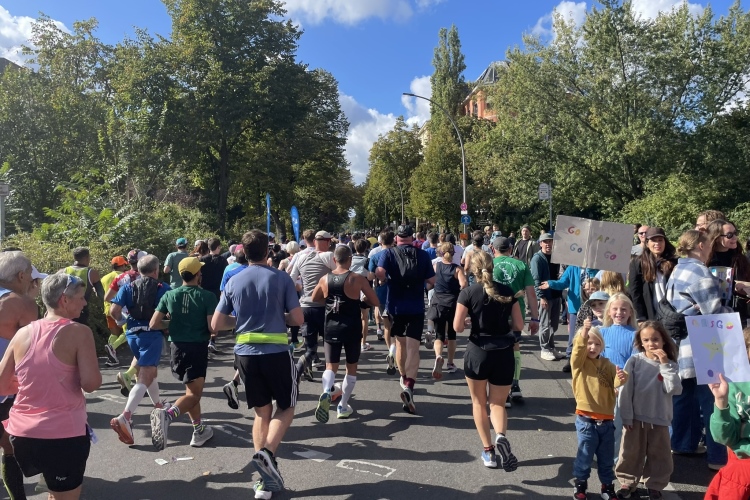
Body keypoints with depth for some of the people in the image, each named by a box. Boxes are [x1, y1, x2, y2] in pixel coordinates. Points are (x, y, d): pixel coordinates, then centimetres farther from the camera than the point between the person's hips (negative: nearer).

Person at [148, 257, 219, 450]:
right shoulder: (207, 296, -11)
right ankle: (167, 414, -29)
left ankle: (199, 430, 25)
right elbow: (213, 328, -16)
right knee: (194, 394, -2)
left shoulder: (169, 295, 1)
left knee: (191, 390, 21)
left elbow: (153, 324, -1)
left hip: (176, 347, 5)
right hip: (198, 348, -5)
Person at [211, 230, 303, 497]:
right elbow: (297, 319, -5)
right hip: (276, 352, -3)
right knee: (286, 407, 15)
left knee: (262, 411, 15)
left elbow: (216, 324, 5)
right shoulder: (282, 278, -4)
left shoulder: (233, 282, 4)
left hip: (245, 353, 4)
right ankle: (267, 452, -10)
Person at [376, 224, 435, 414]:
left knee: (400, 342, 22)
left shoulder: (389, 253, -3)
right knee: (413, 347, -2)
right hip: (416, 307, -1)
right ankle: (409, 386, -20)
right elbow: (432, 281, -1)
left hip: (396, 306, 1)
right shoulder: (423, 255, -1)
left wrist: (385, 281, 3)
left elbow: (380, 274, -18)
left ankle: (404, 378, 39)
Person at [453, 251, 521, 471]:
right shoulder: (507, 292, 1)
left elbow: (457, 327, -11)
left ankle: (488, 451, 17)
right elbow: (519, 325, 3)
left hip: (478, 352, -2)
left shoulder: (468, 293, -8)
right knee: (498, 403, 12)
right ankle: (501, 436, -16)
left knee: (479, 402, 17)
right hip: (504, 353, 2)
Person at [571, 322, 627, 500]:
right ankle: (580, 485, 23)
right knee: (585, 454, 6)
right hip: (586, 419, -4)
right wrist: (583, 334, -44)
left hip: (606, 419, 4)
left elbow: (614, 383, 0)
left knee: (607, 457, 15)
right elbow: (578, 351, -27)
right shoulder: (578, 363, -6)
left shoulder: (607, 364, 6)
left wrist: (621, 378, -24)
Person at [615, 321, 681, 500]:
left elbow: (674, 389, -15)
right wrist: (626, 416, -9)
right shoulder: (634, 361, -8)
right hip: (636, 418, -1)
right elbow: (625, 389, -7)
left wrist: (665, 365, -18)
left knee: (659, 456, 13)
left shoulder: (670, 364, -3)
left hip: (660, 419, 1)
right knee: (631, 453, 10)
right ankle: (628, 483, 27)